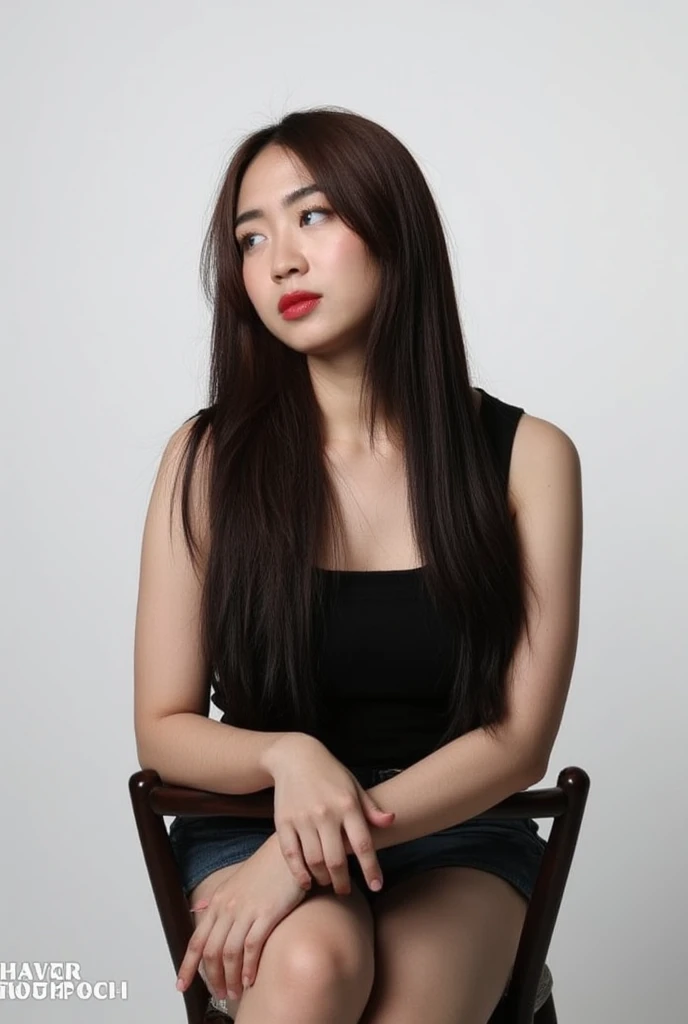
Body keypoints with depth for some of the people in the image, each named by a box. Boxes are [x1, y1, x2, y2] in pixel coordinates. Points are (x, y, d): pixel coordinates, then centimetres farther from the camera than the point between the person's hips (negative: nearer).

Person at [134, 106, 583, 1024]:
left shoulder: (526, 457, -5)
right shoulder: (209, 459, -4)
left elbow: (521, 739, -7)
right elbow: (164, 731, 0)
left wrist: (310, 851, -19)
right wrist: (288, 756, -21)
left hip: (456, 835, 0)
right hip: (251, 825, 0)